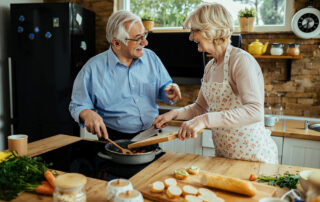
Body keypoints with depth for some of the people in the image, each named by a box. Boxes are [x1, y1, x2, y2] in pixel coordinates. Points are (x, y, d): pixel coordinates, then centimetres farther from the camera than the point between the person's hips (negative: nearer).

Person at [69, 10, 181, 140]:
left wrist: (170, 89, -3)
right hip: (115, 138, -2)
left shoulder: (151, 57, 8)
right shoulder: (93, 68, -4)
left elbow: (162, 87, 20)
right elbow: (77, 105, 3)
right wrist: (87, 114, -19)